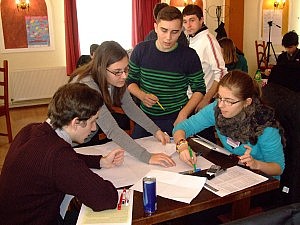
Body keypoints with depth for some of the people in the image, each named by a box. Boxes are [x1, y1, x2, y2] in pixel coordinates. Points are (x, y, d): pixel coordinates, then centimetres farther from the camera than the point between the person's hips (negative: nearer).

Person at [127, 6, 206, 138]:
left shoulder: (189, 56, -9)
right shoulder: (141, 50, -3)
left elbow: (199, 90, -1)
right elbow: (130, 81, 7)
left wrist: (184, 114, -14)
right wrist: (142, 96, -13)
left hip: (176, 120, -2)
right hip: (145, 117, 3)